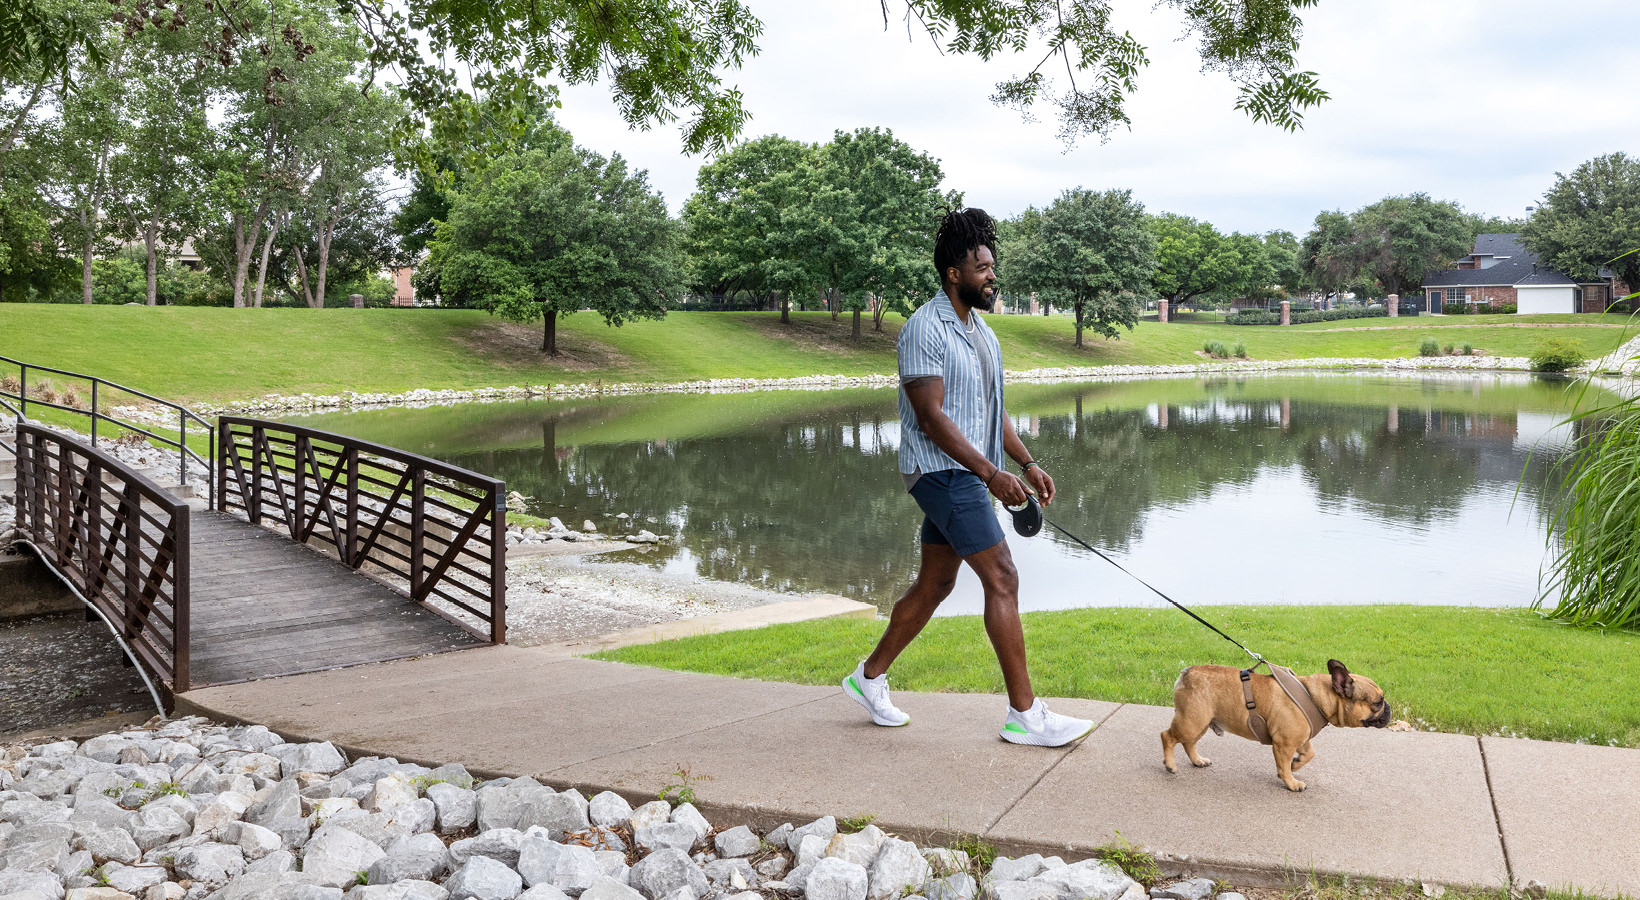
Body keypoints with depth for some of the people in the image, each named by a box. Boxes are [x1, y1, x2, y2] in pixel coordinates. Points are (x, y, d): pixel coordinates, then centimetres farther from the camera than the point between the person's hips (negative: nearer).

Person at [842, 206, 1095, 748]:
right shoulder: (925, 329, -13)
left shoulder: (979, 328, 16)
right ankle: (1025, 714, -6)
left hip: (965, 474, 10)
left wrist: (1027, 463, 12)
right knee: (1002, 579, -11)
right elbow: (931, 416, -19)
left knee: (934, 584, 14)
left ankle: (870, 677, 28)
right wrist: (990, 473, -22)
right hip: (941, 471, -10)